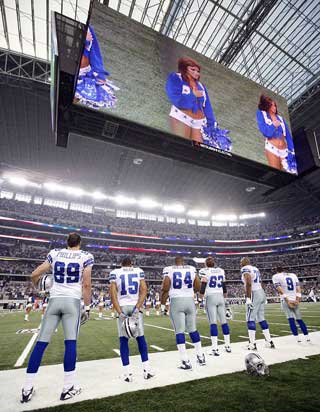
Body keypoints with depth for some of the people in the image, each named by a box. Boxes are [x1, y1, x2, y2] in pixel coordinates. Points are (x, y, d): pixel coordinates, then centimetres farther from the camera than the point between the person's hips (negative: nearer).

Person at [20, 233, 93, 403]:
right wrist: (87, 307, 2)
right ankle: (68, 387, 8)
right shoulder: (85, 257, -3)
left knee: (41, 343, 11)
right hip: (72, 301, -3)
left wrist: (37, 284, 34)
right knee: (70, 343, 2)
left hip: (54, 300, 3)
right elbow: (86, 285, -7)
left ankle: (27, 388, 18)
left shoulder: (54, 253, 7)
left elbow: (34, 275, 10)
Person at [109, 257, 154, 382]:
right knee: (141, 338, 13)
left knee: (123, 340, 9)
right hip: (135, 306, 1)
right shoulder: (139, 271, 6)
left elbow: (113, 293, -5)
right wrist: (137, 308, -9)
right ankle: (146, 369, 16)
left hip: (122, 307, -1)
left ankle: (127, 373, 12)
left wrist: (120, 312, -8)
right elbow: (144, 290, -4)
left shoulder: (115, 273, 4)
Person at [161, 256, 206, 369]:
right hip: (190, 301, 3)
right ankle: (201, 357, 29)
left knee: (179, 331, 5)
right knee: (193, 329, 18)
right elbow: (198, 287, 7)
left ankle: (185, 362, 7)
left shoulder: (169, 270, -3)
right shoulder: (192, 269, 4)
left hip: (176, 301, -3)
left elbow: (165, 289, -6)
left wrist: (162, 305, 2)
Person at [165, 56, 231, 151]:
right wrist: (193, 95, 3)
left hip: (199, 122, 5)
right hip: (181, 118, -5)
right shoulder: (175, 78, 8)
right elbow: (175, 99, -11)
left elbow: (207, 107, 16)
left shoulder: (201, 86, 23)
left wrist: (212, 126, 4)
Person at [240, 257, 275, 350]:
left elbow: (248, 283, -21)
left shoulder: (245, 269, -8)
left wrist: (248, 298, -20)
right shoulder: (256, 269, 18)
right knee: (261, 318, 17)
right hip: (262, 293, 9)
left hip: (254, 294, -9)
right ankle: (269, 341, 23)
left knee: (250, 319, -2)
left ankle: (252, 344, 2)